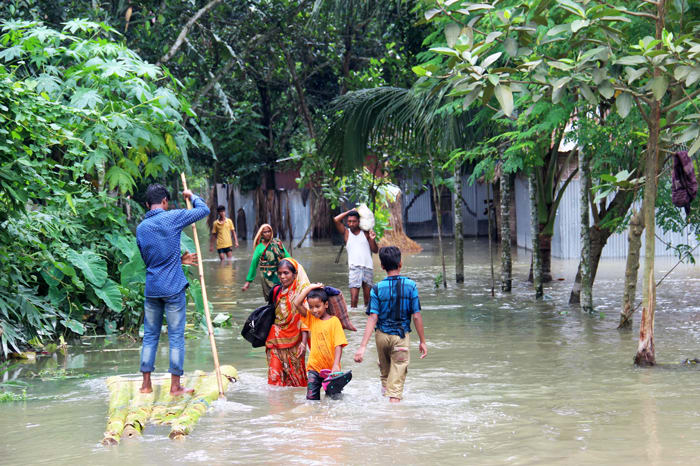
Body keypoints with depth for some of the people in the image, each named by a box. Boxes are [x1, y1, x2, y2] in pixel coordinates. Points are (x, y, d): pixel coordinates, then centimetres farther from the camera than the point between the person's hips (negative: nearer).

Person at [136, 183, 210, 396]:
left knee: (150, 336, 11)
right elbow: (204, 210, 1)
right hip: (173, 288, -4)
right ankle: (175, 386, 2)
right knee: (176, 337, 1)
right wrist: (191, 196, 21)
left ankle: (146, 384, 12)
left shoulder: (141, 228, 8)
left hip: (151, 289, 4)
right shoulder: (173, 217, -7)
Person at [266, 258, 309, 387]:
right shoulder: (277, 291, 7)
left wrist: (304, 342, -19)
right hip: (275, 342, 4)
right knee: (274, 376, -4)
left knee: (295, 375, 6)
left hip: (293, 342, -4)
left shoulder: (301, 291, -8)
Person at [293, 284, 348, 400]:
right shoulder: (311, 319, 7)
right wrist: (310, 288, -2)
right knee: (311, 398, -4)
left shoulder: (334, 321, -6)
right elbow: (297, 303, -3)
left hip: (331, 368, -3)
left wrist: (336, 365, -23)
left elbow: (338, 345, -12)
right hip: (314, 367, 3)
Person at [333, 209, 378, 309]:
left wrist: (372, 240, -8)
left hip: (368, 267, 2)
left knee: (368, 297, 5)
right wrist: (349, 211, 3)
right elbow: (336, 220, -5)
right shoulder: (346, 232, 8)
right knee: (354, 296, -12)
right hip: (354, 267, -2)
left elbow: (375, 250, 10)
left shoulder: (365, 233, 10)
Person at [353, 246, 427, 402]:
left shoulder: (377, 289, -9)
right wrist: (422, 341, 3)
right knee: (397, 378, 0)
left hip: (382, 335, 2)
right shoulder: (410, 285, -9)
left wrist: (362, 347, -14)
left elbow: (373, 318, -14)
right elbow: (417, 316, -8)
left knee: (384, 370, 26)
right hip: (401, 336, -2)